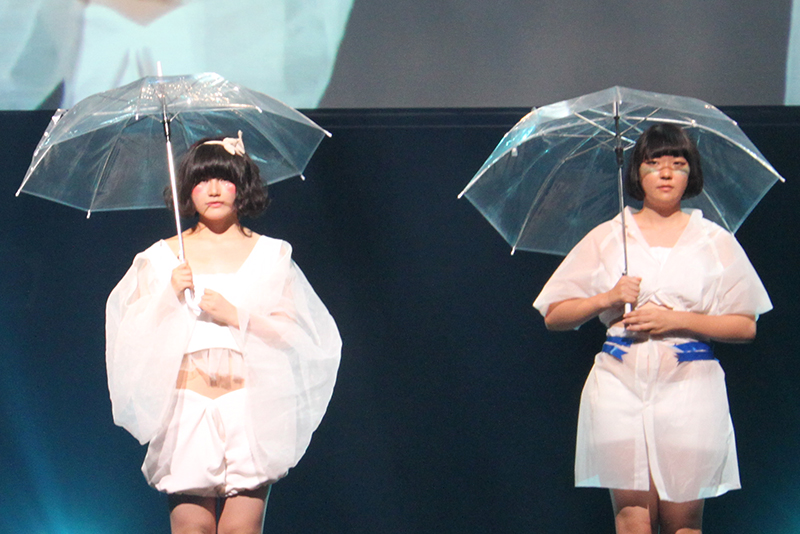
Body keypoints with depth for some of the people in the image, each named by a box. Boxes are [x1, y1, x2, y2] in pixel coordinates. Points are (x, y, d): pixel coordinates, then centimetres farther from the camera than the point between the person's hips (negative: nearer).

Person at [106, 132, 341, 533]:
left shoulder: (271, 255, 12)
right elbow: (133, 336, 11)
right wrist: (169, 297, -5)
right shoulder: (162, 257, 14)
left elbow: (295, 332, 5)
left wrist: (236, 316, -6)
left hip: (250, 406, -1)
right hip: (187, 407, 1)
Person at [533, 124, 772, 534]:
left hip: (689, 386, 0)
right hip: (620, 383, 0)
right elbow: (554, 316, 12)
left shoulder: (715, 242, 10)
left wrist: (676, 319, -7)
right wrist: (607, 299, -5)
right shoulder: (606, 238, 12)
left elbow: (746, 327, 5)